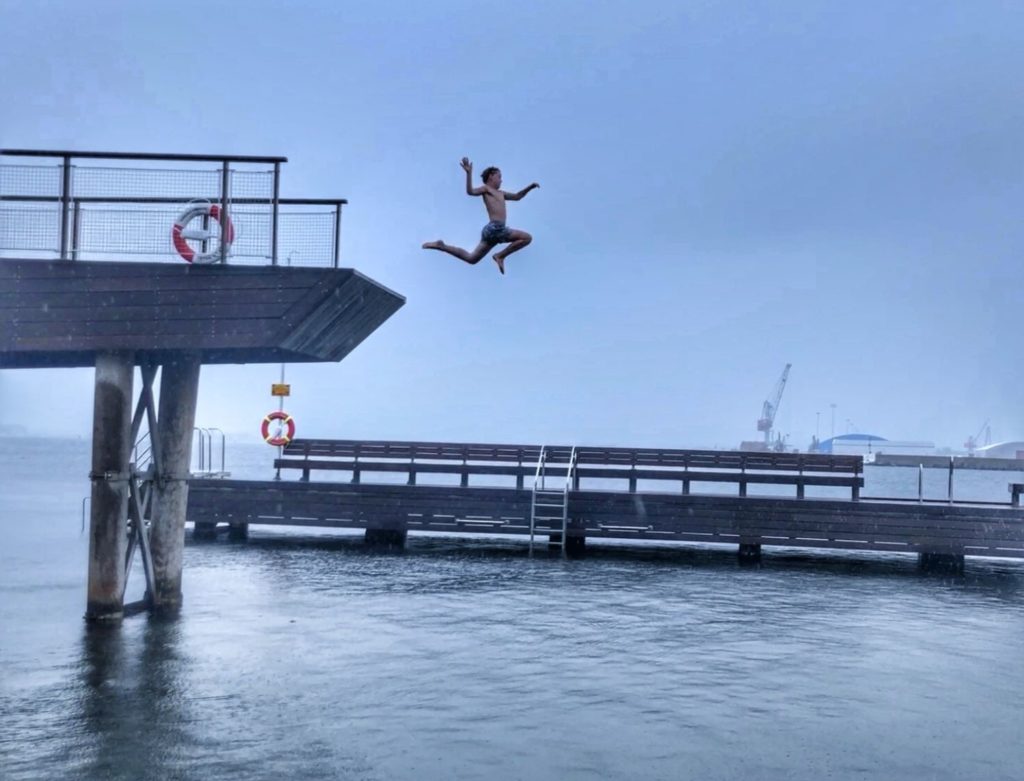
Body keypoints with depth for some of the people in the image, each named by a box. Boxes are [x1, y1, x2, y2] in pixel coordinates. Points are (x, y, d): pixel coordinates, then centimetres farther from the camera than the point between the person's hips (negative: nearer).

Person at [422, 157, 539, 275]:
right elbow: (471, 191, -16)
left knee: (471, 258, 9)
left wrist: (530, 187, 26)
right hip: (494, 228, -9)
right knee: (527, 237, -10)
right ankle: (500, 256, -7)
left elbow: (517, 197, 36)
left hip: (494, 230, 9)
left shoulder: (500, 193, 27)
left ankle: (441, 246, 11)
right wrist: (469, 173, -27)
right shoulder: (486, 188, 2)